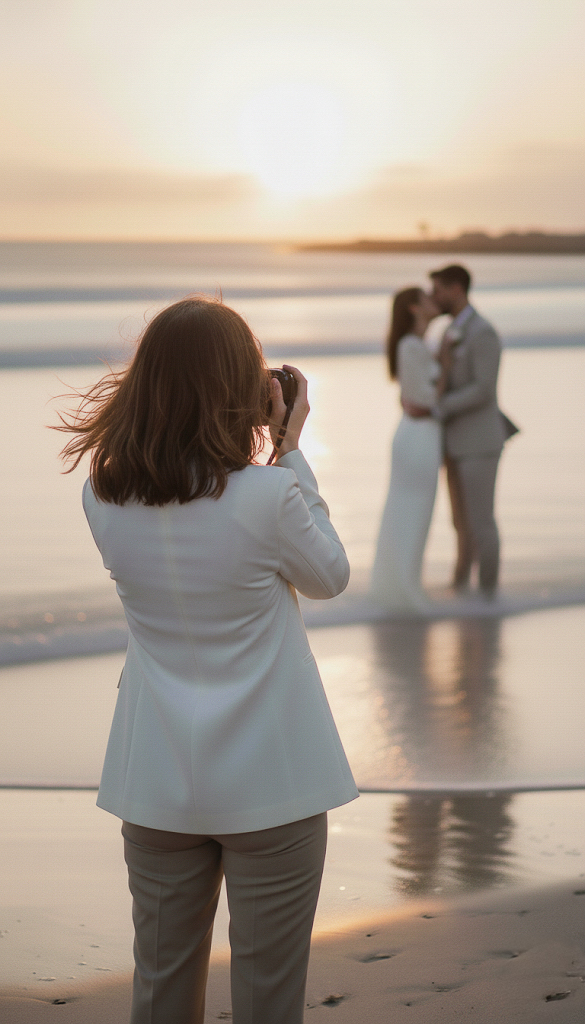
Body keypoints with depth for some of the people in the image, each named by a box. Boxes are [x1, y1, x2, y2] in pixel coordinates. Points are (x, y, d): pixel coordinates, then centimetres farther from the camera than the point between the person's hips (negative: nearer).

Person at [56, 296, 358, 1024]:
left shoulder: (104, 497, -7)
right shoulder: (267, 496, -20)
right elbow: (330, 576, -1)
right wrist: (291, 449, 0)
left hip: (157, 784, 4)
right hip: (269, 785, -4)